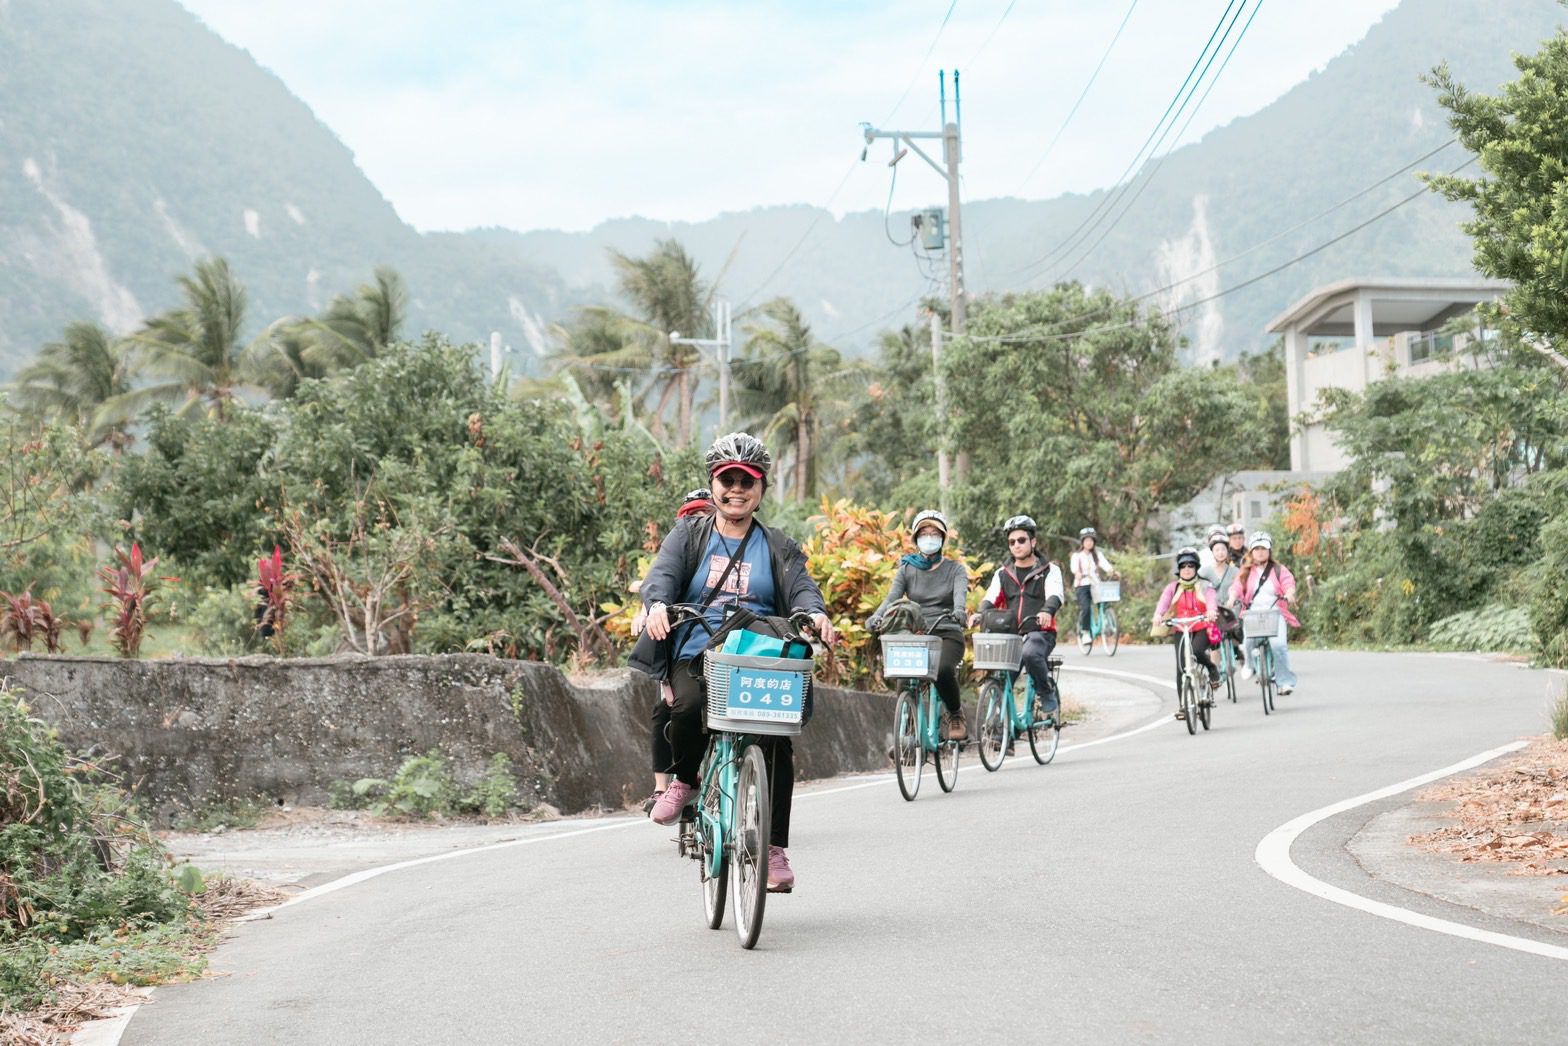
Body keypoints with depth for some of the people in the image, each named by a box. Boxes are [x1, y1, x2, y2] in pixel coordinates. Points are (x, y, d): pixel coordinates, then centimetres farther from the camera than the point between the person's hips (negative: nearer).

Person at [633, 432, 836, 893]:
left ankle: (775, 850, -6)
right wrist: (657, 603, -28)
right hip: (696, 655, -1)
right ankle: (684, 781, 0)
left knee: (777, 741, -19)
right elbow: (663, 573, -4)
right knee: (688, 707, -33)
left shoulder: (778, 548, 15)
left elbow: (801, 588, -1)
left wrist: (815, 613, -25)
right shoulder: (689, 536, 13)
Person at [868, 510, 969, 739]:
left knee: (943, 670, -33)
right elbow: (892, 597, -3)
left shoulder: (954, 569, 9)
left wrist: (958, 611, -38)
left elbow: (960, 593, -13)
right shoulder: (907, 569, 13)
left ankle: (956, 715, -6)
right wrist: (876, 617, -26)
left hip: (946, 634, -2)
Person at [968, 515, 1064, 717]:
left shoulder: (1049, 570, 9)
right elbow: (991, 599, 4)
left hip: (1040, 632, -4)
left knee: (1030, 654, -36)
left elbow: (1055, 595, -10)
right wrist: (979, 614, -20)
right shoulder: (1002, 575, 19)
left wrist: (1047, 611, -34)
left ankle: (1047, 692, -14)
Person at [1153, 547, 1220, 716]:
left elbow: (1211, 599, -16)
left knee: (1196, 651, -31)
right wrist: (1158, 615, -34)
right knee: (1181, 667, -7)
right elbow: (1164, 601, -12)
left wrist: (1211, 611, -41)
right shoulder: (1173, 588, 7)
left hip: (1202, 628, -2)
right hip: (1181, 630, 2)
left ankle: (1213, 669, 1)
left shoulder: (1204, 586, 4)